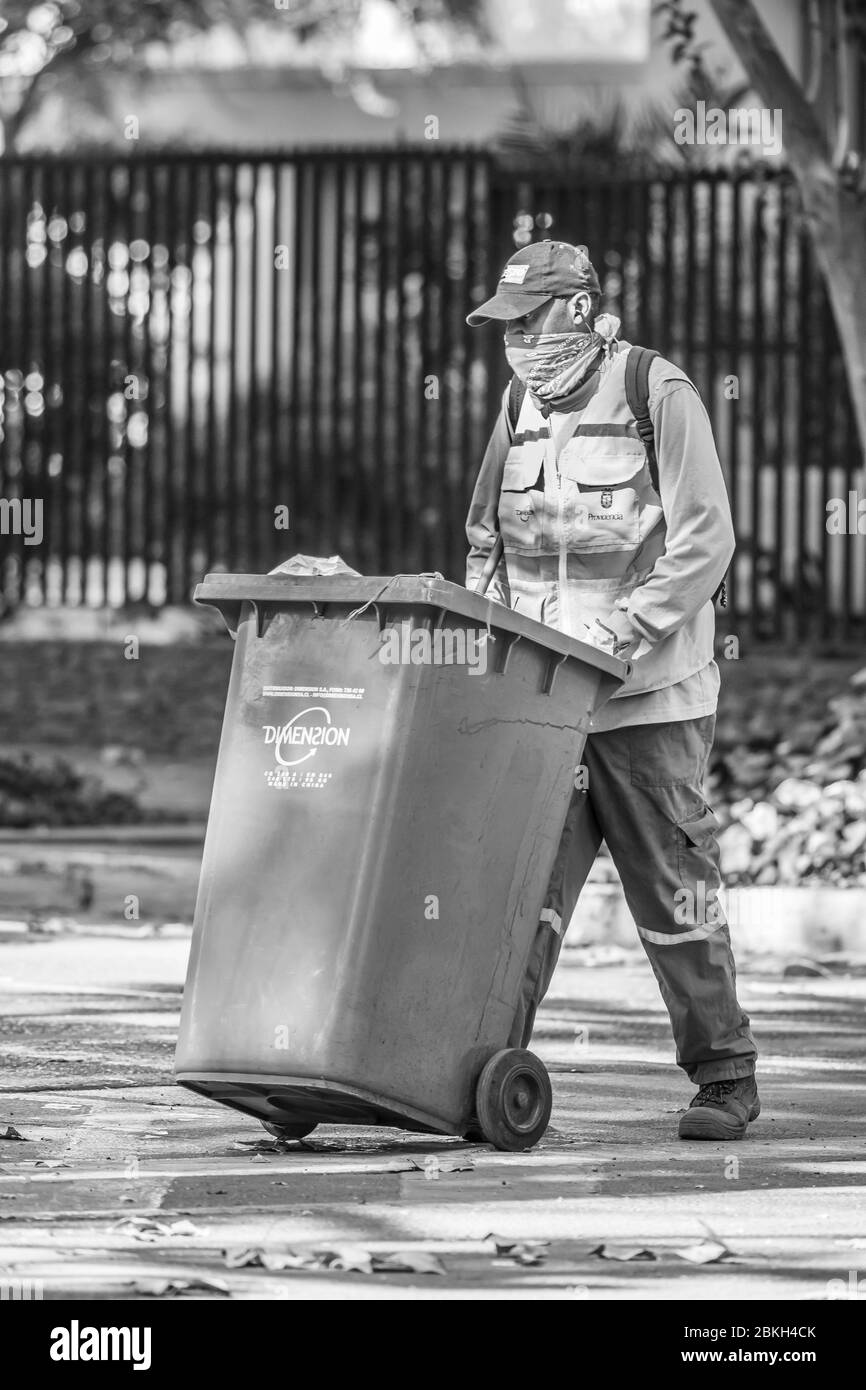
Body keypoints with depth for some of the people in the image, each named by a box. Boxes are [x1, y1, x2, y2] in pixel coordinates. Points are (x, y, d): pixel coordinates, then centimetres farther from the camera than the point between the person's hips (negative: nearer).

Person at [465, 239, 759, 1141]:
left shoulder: (658, 395, -7)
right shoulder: (520, 406, 11)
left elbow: (703, 542, -11)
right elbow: (488, 538, 19)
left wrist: (622, 629, -20)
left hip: (648, 696, -5)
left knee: (673, 892, 1)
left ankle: (725, 1077, 12)